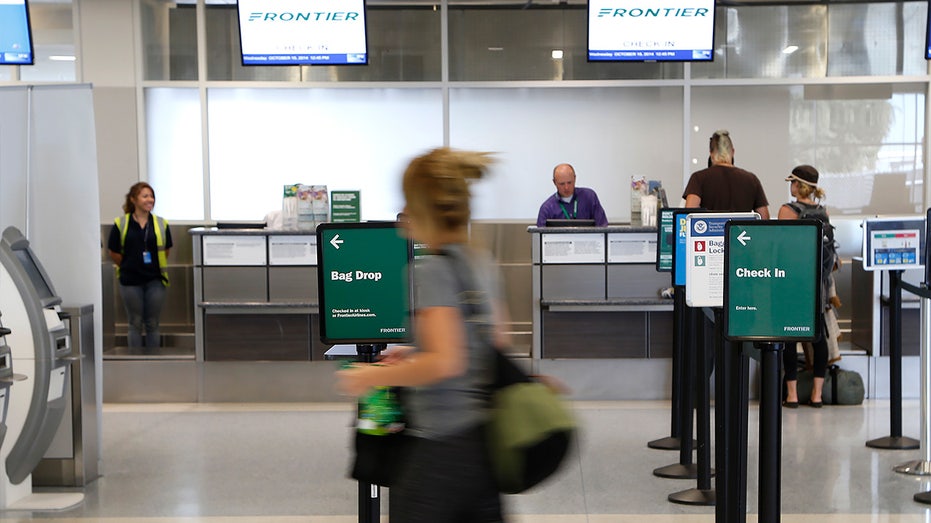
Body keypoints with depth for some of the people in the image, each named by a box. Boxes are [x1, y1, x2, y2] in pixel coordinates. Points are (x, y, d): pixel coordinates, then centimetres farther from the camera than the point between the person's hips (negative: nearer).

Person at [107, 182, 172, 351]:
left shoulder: (161, 224, -1)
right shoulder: (120, 225, -6)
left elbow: (166, 250, 11)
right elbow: (114, 253, 2)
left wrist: (153, 266, 9)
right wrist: (129, 267, 7)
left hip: (155, 280, 1)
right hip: (130, 281, -1)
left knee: (152, 324, 7)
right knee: (135, 324, 7)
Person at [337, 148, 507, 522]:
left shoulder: (433, 271, -14)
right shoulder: (481, 264, 10)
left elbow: (444, 363, -22)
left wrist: (374, 377, -12)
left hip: (445, 443, -8)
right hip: (484, 441, 8)